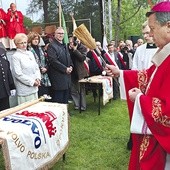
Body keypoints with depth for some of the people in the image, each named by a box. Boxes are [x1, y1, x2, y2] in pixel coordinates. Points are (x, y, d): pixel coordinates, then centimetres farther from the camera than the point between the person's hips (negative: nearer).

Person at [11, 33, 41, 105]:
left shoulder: (30, 53, 12)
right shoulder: (15, 56, -8)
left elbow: (36, 67, 14)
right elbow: (18, 74, -14)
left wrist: (38, 78, -3)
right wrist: (32, 82, -13)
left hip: (34, 88, 6)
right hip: (24, 91, -6)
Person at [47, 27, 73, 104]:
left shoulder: (64, 45, 19)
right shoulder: (51, 46, -9)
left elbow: (68, 58, 26)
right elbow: (53, 61, -18)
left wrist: (71, 66, 6)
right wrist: (65, 69, -16)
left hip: (66, 76, 8)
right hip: (58, 78, -8)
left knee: (65, 100, 14)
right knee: (58, 100, -3)